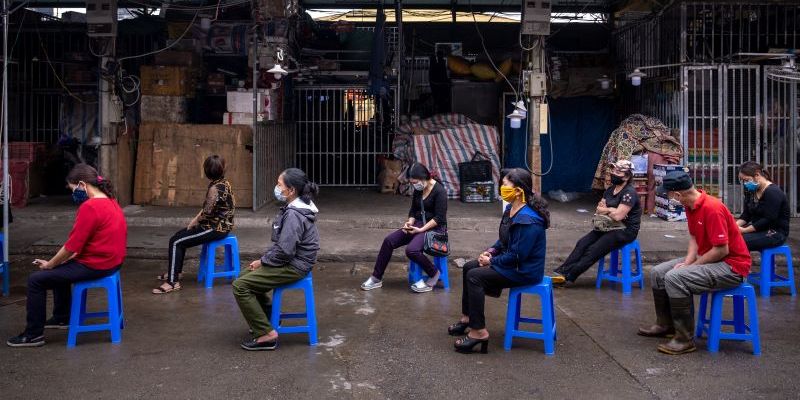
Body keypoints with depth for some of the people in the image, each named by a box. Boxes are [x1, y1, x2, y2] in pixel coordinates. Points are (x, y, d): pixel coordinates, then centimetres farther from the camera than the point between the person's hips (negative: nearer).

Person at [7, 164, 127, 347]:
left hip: (95, 265, -10)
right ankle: (61, 318, 40)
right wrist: (55, 262, 14)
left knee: (36, 279, -2)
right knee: (60, 268, 31)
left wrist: (49, 264, -2)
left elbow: (72, 246, -18)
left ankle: (34, 334, 6)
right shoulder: (109, 202, 9)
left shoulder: (89, 207, -21)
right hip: (110, 261, 10)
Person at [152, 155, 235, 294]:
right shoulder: (224, 184, 8)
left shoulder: (215, 188, -22)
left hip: (215, 228, -10)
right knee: (179, 235, 20)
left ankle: (173, 282, -9)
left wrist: (194, 222, -3)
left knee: (176, 242, -11)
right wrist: (195, 220, 5)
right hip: (221, 224, 10)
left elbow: (207, 213, -21)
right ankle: (175, 271, 31)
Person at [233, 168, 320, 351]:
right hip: (292, 260, 11)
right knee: (247, 274, 22)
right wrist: (264, 258, 6)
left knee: (240, 286, -14)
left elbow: (284, 251, -27)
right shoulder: (295, 207, 8)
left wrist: (263, 261, -12)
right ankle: (268, 317, 33)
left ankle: (266, 334, -10)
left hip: (294, 266, -11)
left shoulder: (294, 214, -24)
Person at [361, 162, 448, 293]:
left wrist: (421, 229, -22)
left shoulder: (439, 191, -16)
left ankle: (434, 274, -5)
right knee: (389, 241, -10)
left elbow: (439, 218, -18)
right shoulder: (418, 190, 6)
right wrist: (410, 222, -5)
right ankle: (376, 278, -1)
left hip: (435, 227, -8)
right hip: (418, 224, 8)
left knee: (411, 250, -31)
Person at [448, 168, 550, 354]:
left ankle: (479, 332, -15)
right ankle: (467, 318, 22)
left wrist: (491, 261, -15)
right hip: (512, 261, 10)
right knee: (469, 267, 12)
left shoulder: (527, 220, -27)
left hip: (525, 270, -10)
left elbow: (517, 255, -27)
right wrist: (491, 251, 0)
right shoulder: (511, 210, 4)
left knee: (474, 276, -19)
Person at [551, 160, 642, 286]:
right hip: (610, 226, 9)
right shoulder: (610, 190, 11)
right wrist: (611, 211, -13)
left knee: (593, 250, -20)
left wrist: (605, 210, -6)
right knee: (582, 243, -10)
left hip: (625, 230, -8)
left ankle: (569, 277, -18)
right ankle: (562, 272, -17)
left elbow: (618, 215, -26)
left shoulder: (629, 193, -17)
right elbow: (598, 210, 7)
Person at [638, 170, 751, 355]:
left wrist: (691, 265, -16)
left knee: (675, 278, -28)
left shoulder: (712, 208, -26)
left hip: (732, 266, -10)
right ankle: (665, 325, 22)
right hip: (707, 258, 10)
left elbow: (722, 250, -26)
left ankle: (685, 339, -19)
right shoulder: (691, 206, 4)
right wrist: (687, 261, -6)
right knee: (658, 273, 8)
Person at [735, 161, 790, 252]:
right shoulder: (751, 191, 10)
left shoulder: (773, 192, -16)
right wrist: (735, 225, -11)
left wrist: (744, 230, -23)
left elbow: (768, 220, -23)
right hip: (758, 229, 8)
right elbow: (746, 214, 9)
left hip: (776, 233, -8)